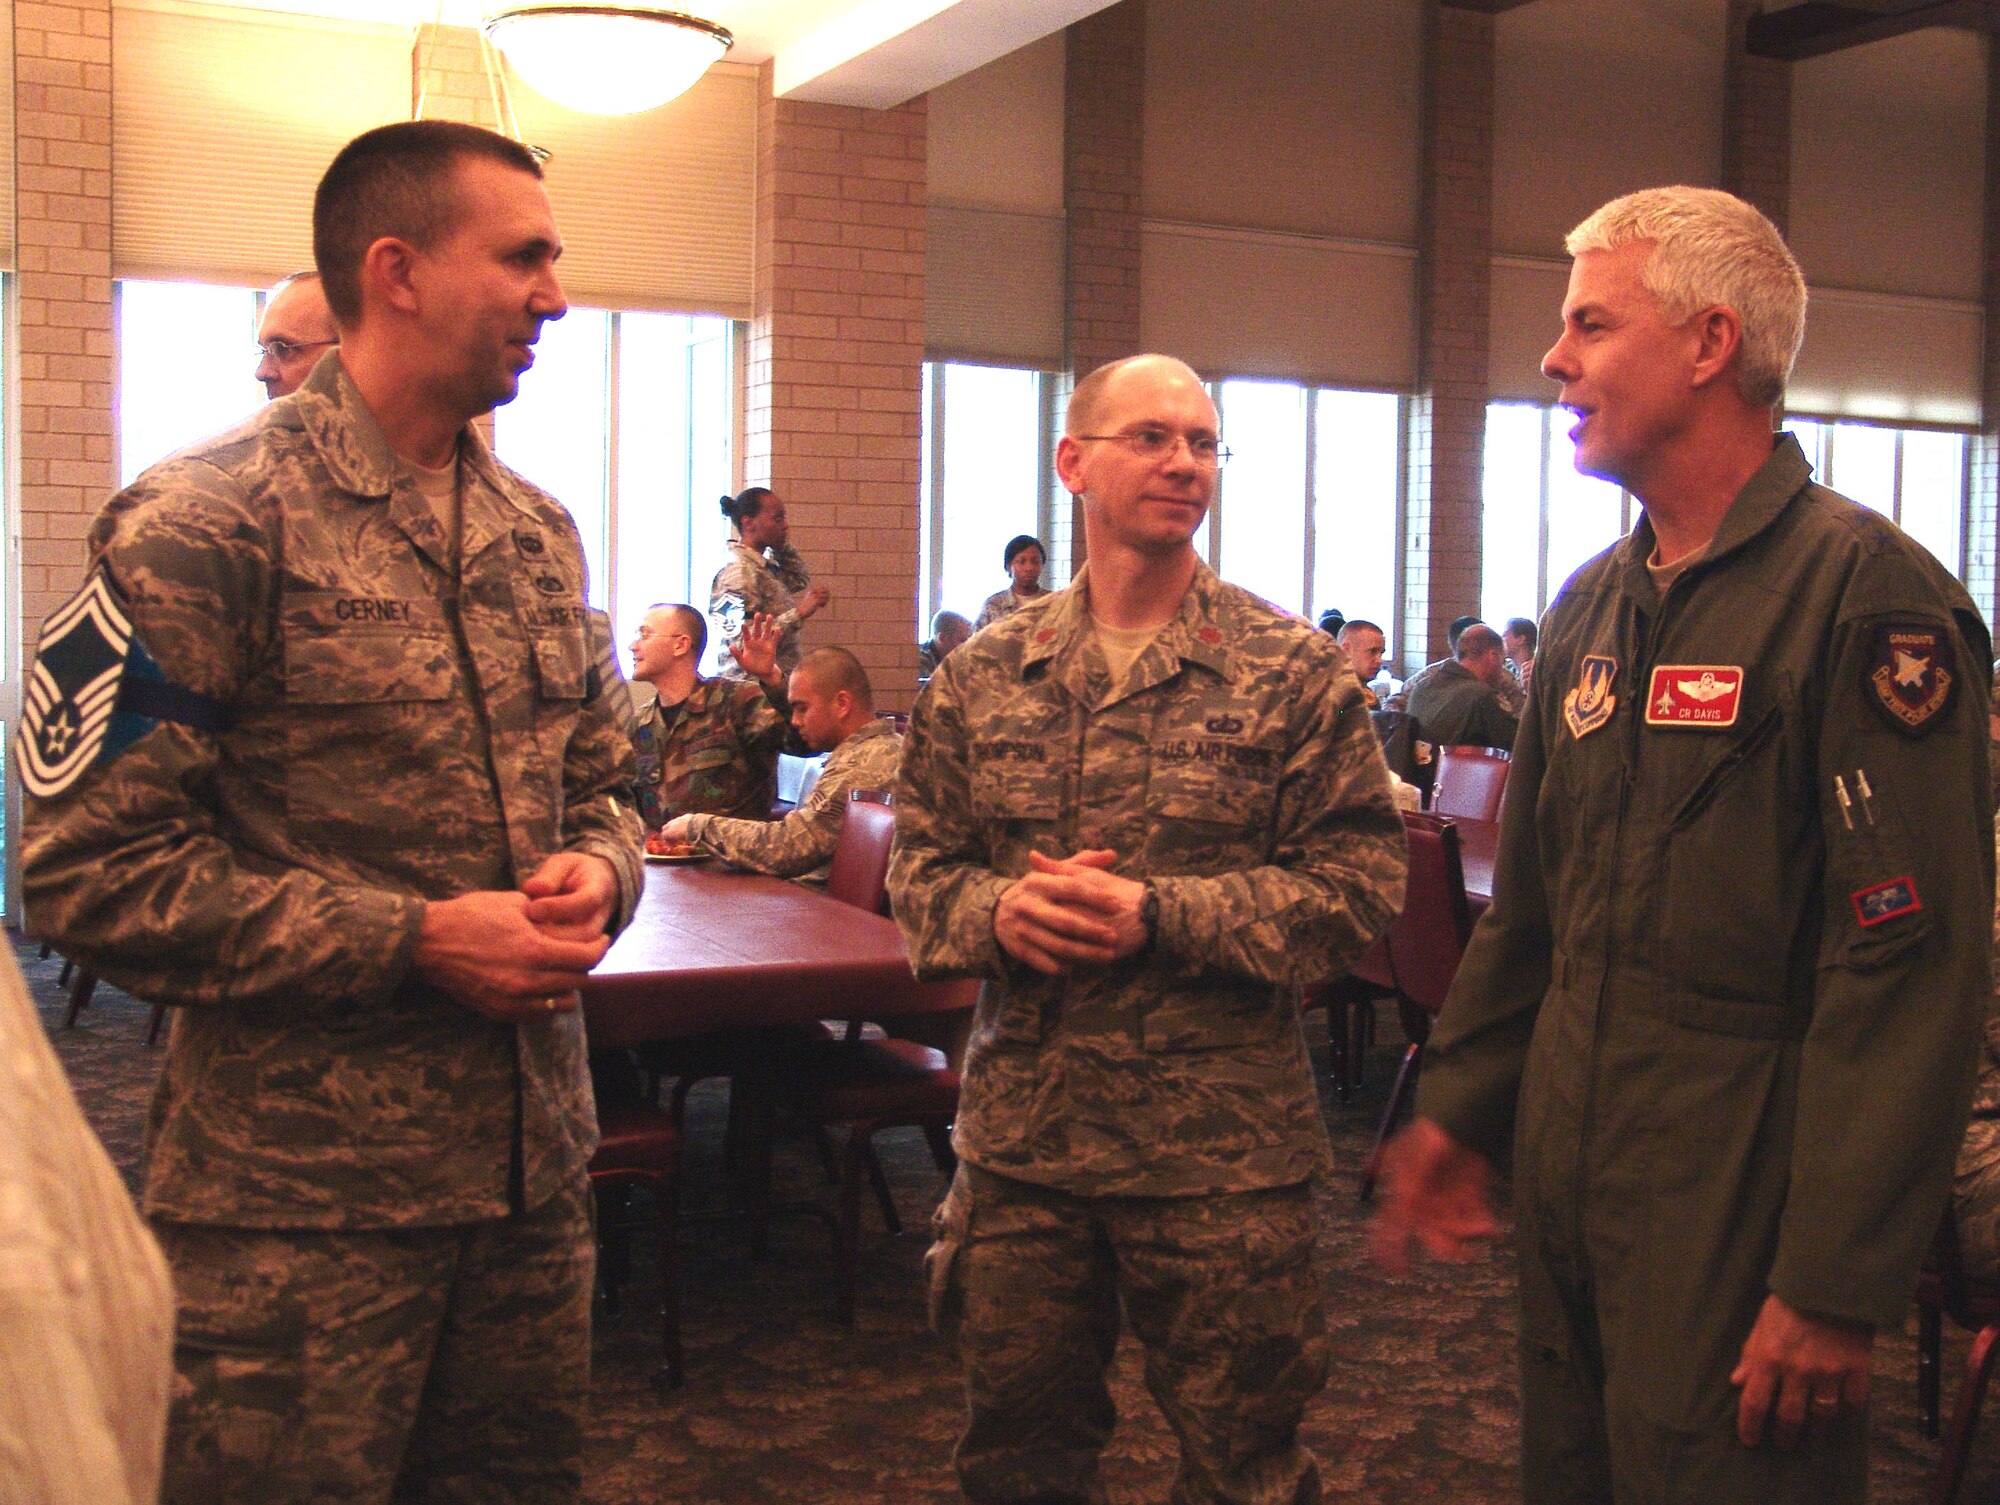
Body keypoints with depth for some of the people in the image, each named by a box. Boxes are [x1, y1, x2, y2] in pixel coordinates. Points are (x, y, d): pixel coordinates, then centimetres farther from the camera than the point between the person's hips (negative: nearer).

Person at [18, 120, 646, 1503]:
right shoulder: (208, 524, -11)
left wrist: (598, 870, -5)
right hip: (296, 1203, -6)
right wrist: (412, 941, -19)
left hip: (534, 1171, 7)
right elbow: (95, 870, -15)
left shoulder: (540, 534, 11)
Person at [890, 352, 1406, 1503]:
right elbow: (919, 864, 10)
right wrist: (994, 911, -13)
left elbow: (1362, 881, -8)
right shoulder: (983, 675, 6)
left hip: (1225, 1150, -3)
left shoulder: (1294, 671, -3)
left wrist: (1163, 915, -18)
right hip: (1018, 1137, 3)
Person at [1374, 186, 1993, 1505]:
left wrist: (1837, 1283, -20)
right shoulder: (1594, 607, 11)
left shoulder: (1864, 593, -14)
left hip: (1738, 1208, -7)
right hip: (1566, 1179, 7)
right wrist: (1459, 1103, 17)